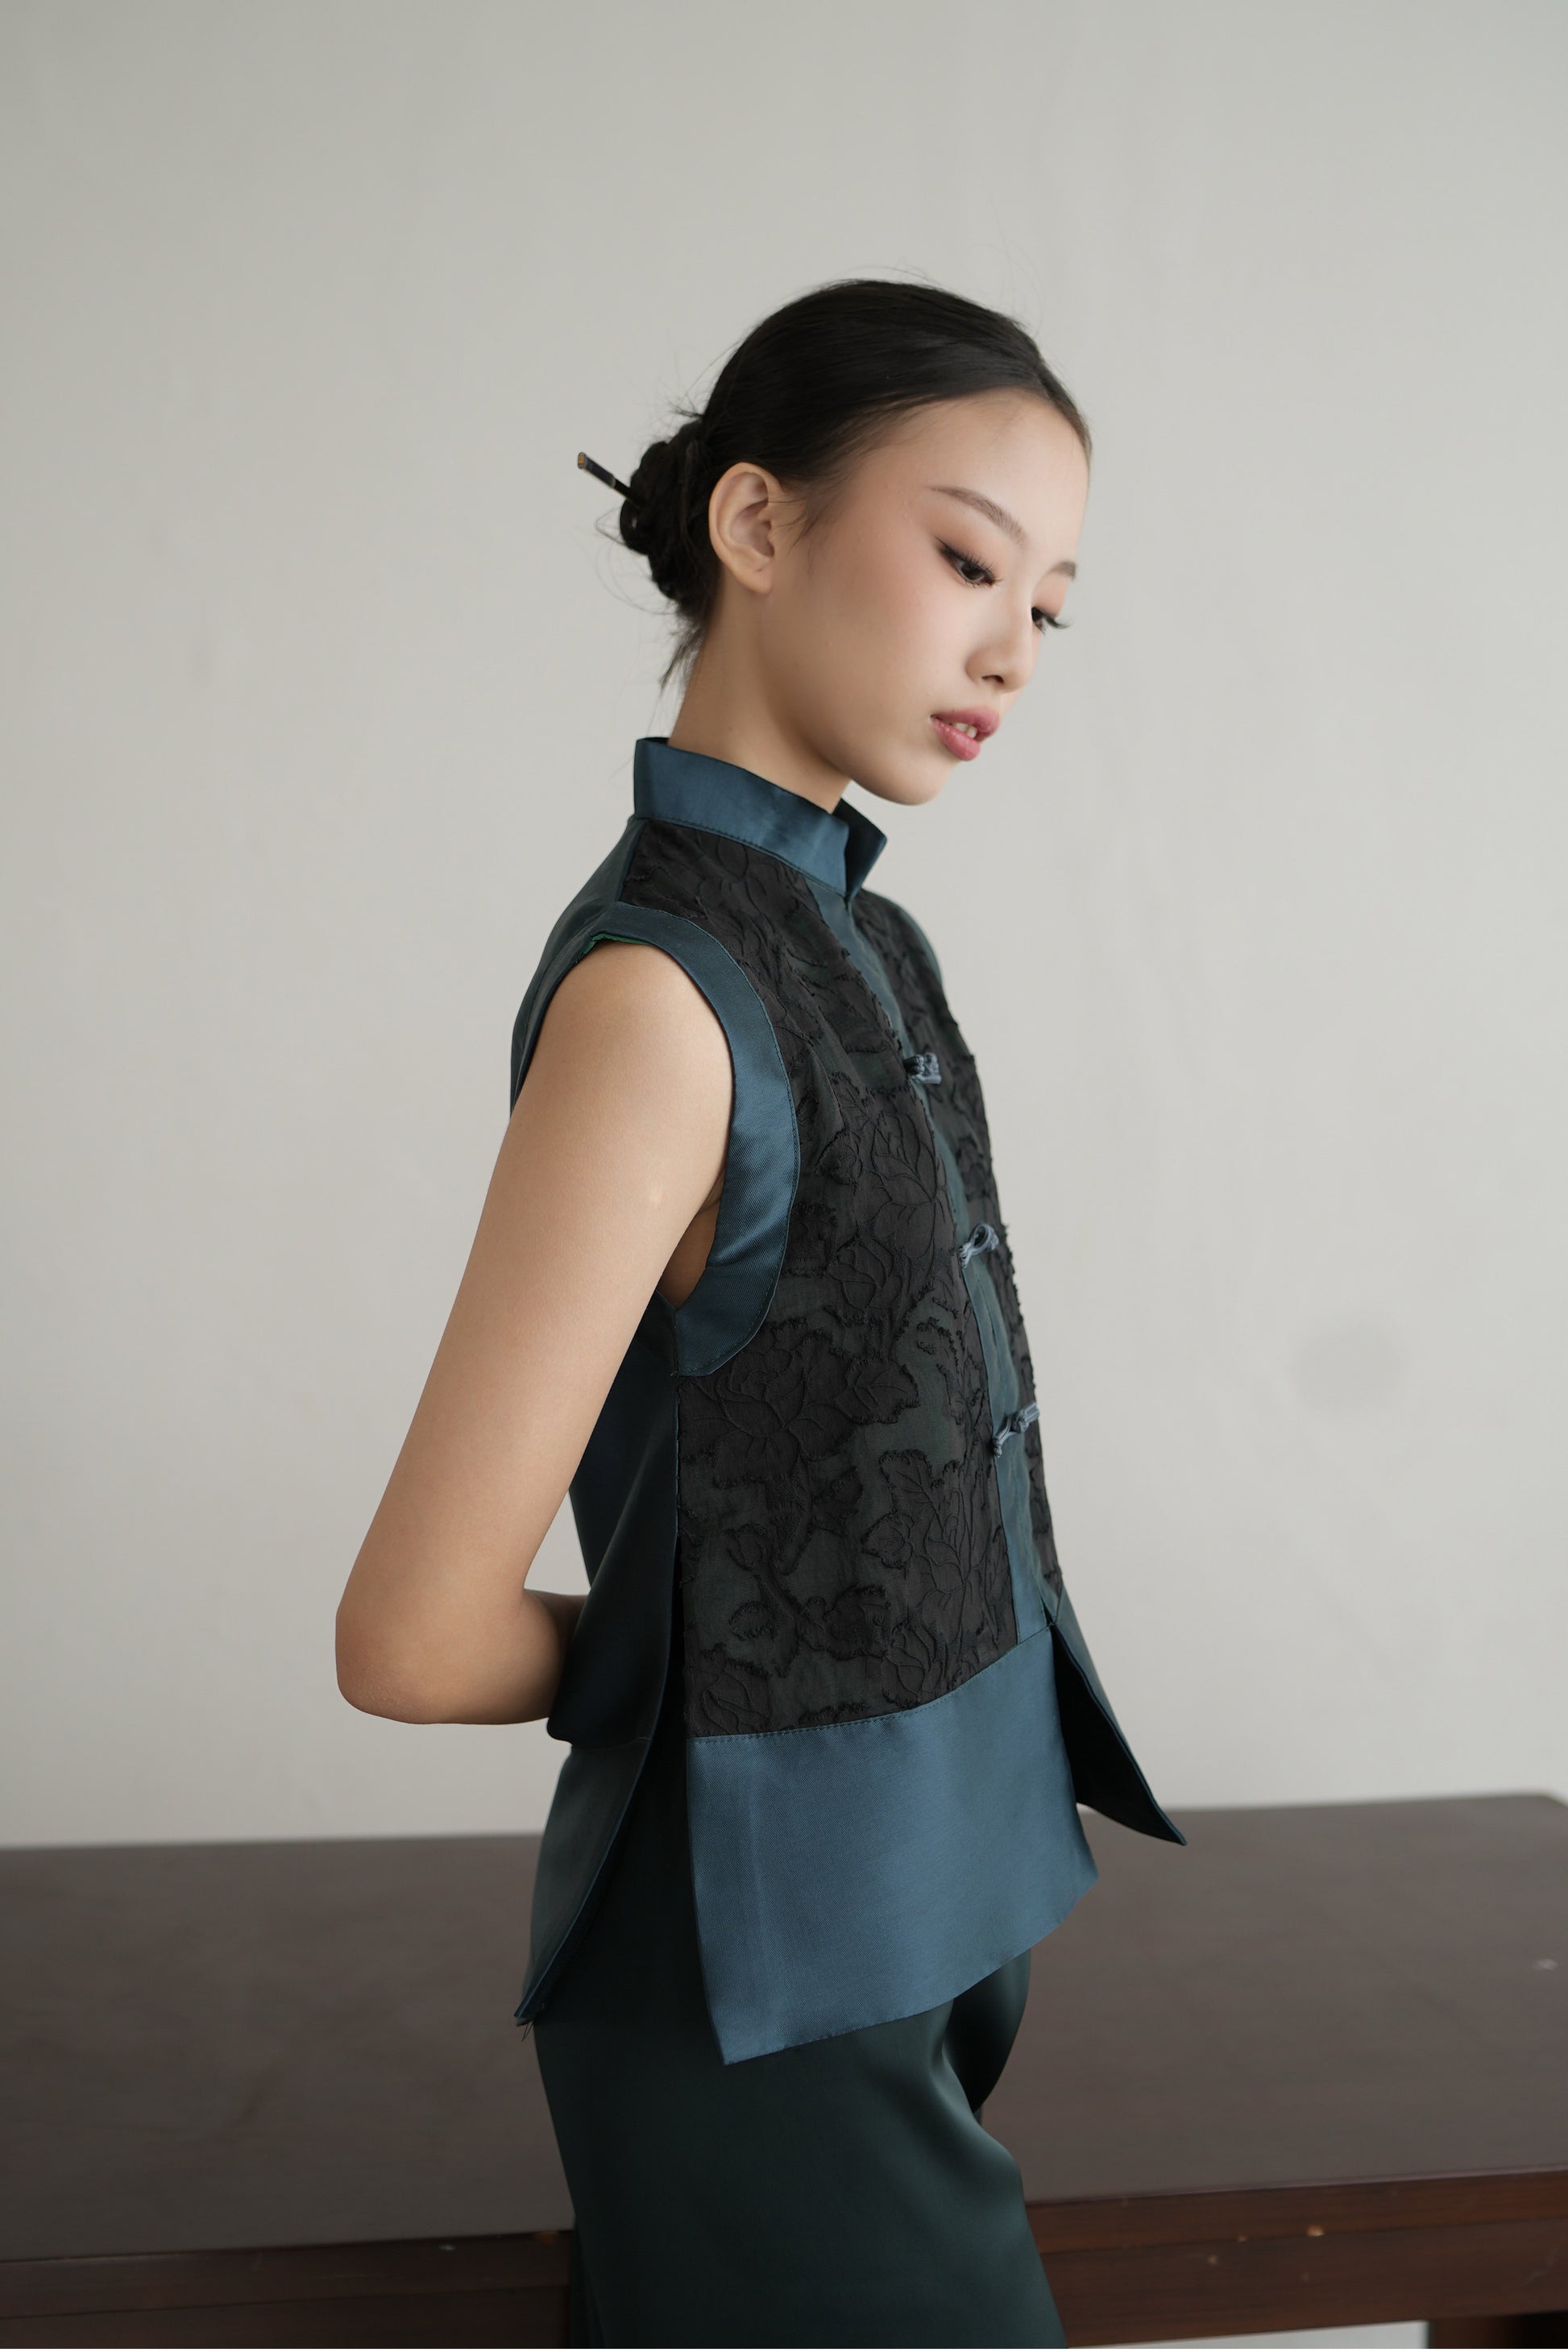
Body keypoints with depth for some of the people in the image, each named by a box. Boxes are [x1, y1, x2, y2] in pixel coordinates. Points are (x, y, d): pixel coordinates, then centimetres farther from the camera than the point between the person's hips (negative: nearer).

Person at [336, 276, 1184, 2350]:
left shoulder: (858, 935, 3)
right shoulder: (659, 989, -23)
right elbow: (418, 1640, -23)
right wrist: (686, 1668, -5)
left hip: (942, 1884, 8)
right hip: (773, 1964, -8)